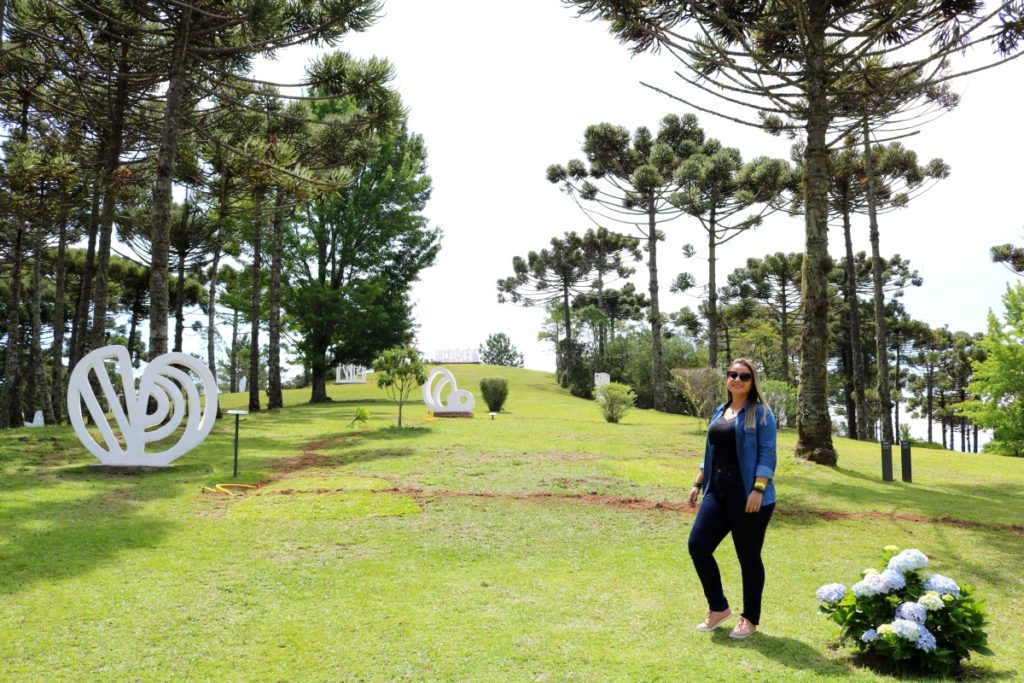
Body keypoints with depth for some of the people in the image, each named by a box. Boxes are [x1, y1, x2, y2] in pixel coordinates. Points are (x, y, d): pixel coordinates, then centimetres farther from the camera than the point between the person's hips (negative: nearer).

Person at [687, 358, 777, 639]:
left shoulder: (760, 413, -6)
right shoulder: (719, 412, 14)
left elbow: (767, 455, -12)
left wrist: (758, 490, -22)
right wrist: (698, 484, 16)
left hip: (747, 495, -7)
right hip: (717, 491, 7)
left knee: (748, 556, 3)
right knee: (698, 545, 1)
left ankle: (750, 620, 20)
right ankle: (718, 608, 19)